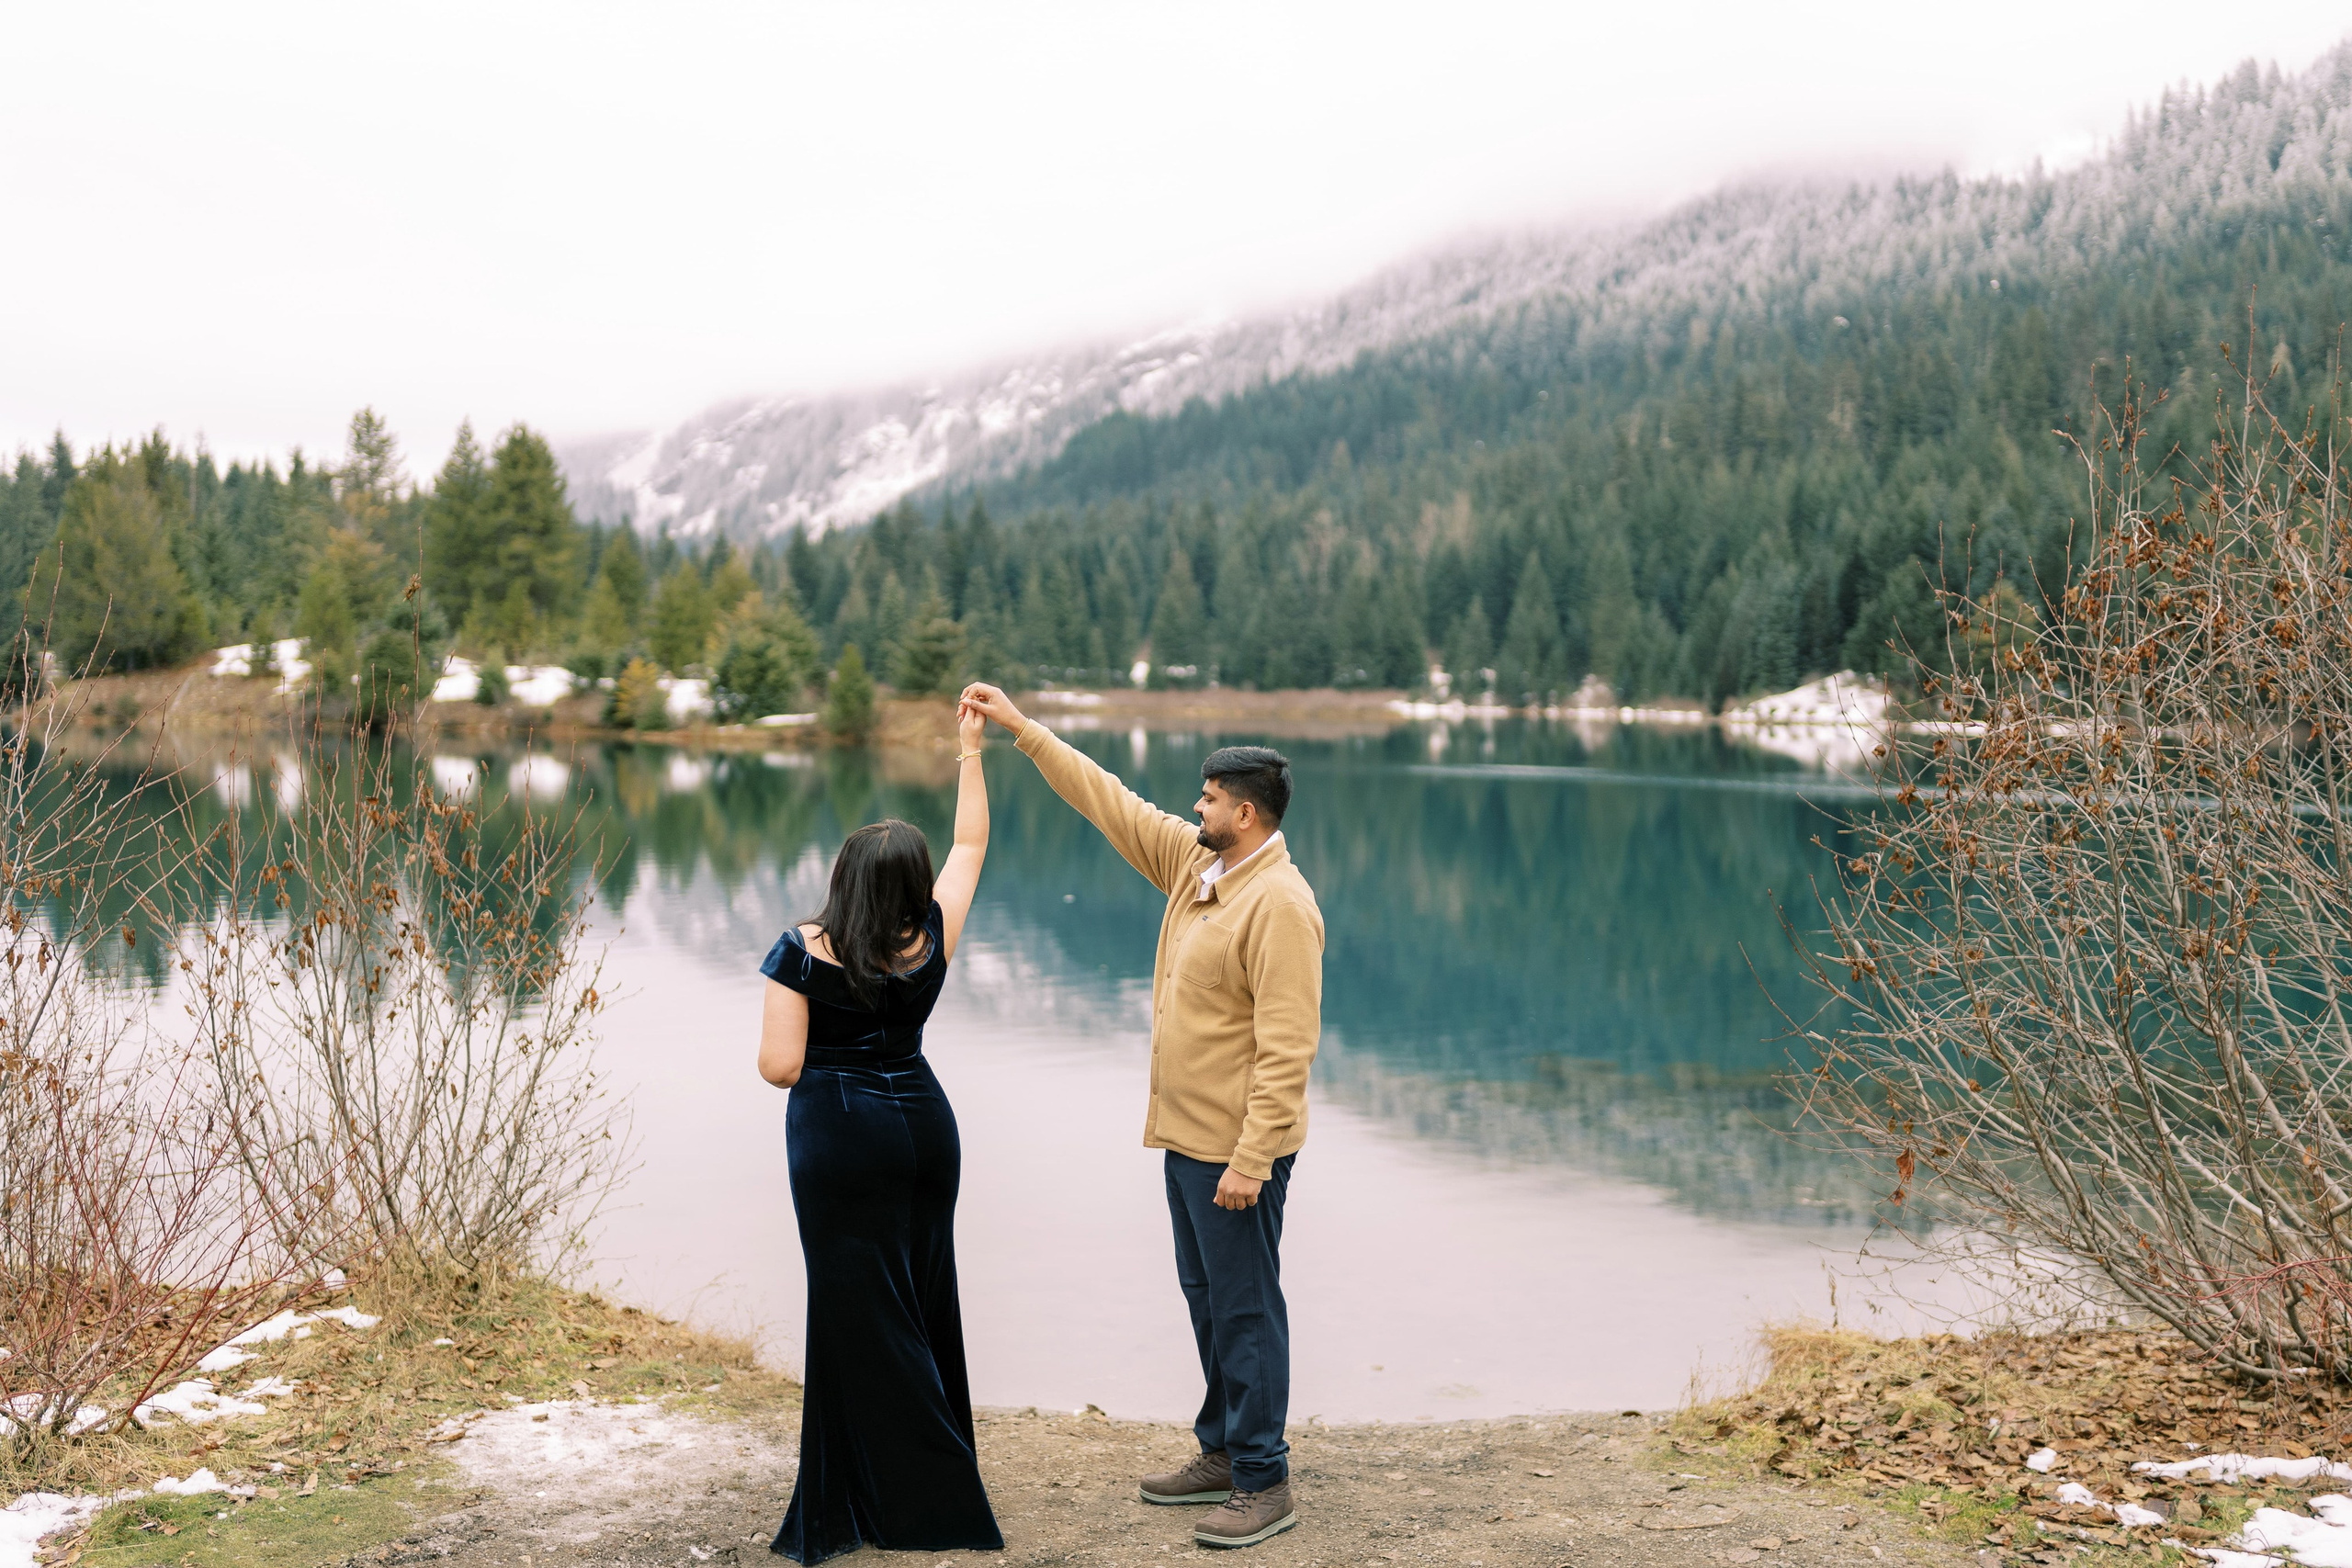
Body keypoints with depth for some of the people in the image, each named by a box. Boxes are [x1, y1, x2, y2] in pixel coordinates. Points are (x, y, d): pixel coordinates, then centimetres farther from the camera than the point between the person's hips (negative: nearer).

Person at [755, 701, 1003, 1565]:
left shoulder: (802, 952, -13)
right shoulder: (930, 941, -3)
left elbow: (779, 1067, -13)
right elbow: (970, 846, 12)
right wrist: (970, 752, 19)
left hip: (837, 1137, -4)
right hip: (923, 1121, 4)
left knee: (861, 1313, 3)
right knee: (924, 1304, 15)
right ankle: (937, 1483, 26)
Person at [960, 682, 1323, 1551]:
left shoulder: (1279, 903, -21)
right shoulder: (1192, 861, 7)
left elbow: (1287, 1049, -24)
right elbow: (1107, 799, 15)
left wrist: (1250, 1160, -26)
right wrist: (1018, 724, 14)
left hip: (1236, 1149, -10)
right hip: (1187, 1135, 10)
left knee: (1244, 1309, -1)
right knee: (1206, 1298, 18)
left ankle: (1264, 1486, 8)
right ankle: (1223, 1455, 31)